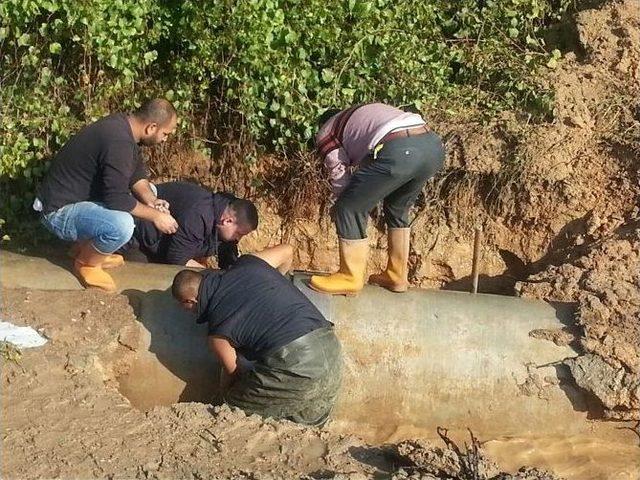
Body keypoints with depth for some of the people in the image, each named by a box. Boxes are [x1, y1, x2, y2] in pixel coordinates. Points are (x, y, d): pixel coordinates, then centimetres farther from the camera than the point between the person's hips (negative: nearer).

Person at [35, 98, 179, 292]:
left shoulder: (123, 123, 0)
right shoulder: (119, 142, -29)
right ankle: (85, 262, -3)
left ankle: (88, 244, 15)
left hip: (80, 196, 10)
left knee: (148, 193, 13)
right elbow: (117, 199, -29)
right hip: (59, 211, -10)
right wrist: (155, 216, -18)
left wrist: (151, 201, -8)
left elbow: (137, 173, 9)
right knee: (122, 225, -34)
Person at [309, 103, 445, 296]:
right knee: (397, 208, 29)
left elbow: (339, 175, 17)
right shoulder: (360, 115, 41)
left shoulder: (326, 134, 20)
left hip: (398, 152, -8)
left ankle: (350, 279, 19)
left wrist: (339, 207, 33)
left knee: (349, 210, 9)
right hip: (434, 145, 8)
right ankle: (396, 276, 36)